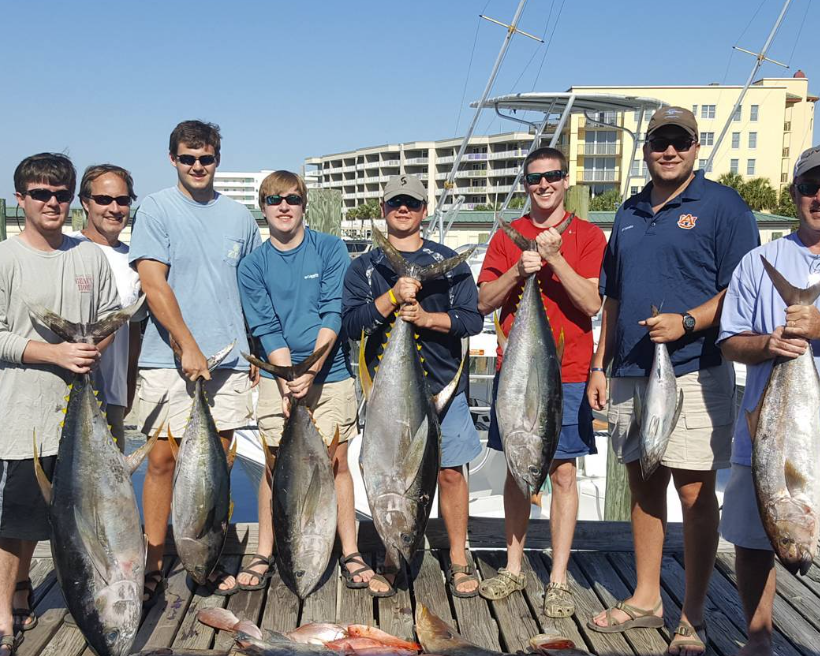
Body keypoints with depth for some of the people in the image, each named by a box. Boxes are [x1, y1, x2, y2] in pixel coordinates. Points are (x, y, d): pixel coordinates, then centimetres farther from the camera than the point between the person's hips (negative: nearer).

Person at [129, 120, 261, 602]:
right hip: (169, 360, -3)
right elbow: (153, 284, -8)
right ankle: (154, 566, 11)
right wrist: (190, 347, -12)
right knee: (163, 460, -1)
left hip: (228, 359, 3)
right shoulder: (156, 209, 0)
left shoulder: (239, 216, 11)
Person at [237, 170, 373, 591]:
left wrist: (309, 370, -16)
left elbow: (334, 314, -7)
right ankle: (264, 554, 14)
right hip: (279, 376, 1)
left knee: (336, 462, 3)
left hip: (330, 372, -1)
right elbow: (265, 329, -2)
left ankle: (350, 553, 13)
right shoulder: (253, 266, 4)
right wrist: (288, 381, -13)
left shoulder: (331, 249, 0)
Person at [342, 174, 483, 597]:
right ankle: (390, 559, 20)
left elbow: (472, 319, -1)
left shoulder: (449, 263, 7)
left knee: (450, 470, 2)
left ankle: (458, 560, 15)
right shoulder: (364, 268, 7)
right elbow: (351, 323, -6)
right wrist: (393, 297, -19)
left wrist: (427, 317, -16)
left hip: (444, 386, 0)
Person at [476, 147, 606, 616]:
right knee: (517, 470, 11)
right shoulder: (507, 236, 9)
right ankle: (514, 568, 24)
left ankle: (559, 579, 11)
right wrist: (518, 270, -12)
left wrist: (556, 258, -19)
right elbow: (484, 302, 3)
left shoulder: (588, 236, 1)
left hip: (567, 374, -2)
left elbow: (593, 303, -10)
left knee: (563, 474, 1)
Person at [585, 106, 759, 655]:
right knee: (644, 487, 12)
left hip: (694, 375, -6)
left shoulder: (722, 206, -2)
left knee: (694, 492, -1)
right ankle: (645, 599, 24)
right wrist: (599, 366, 14)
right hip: (630, 375, 6)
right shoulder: (630, 214, 16)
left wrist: (686, 322, -22)